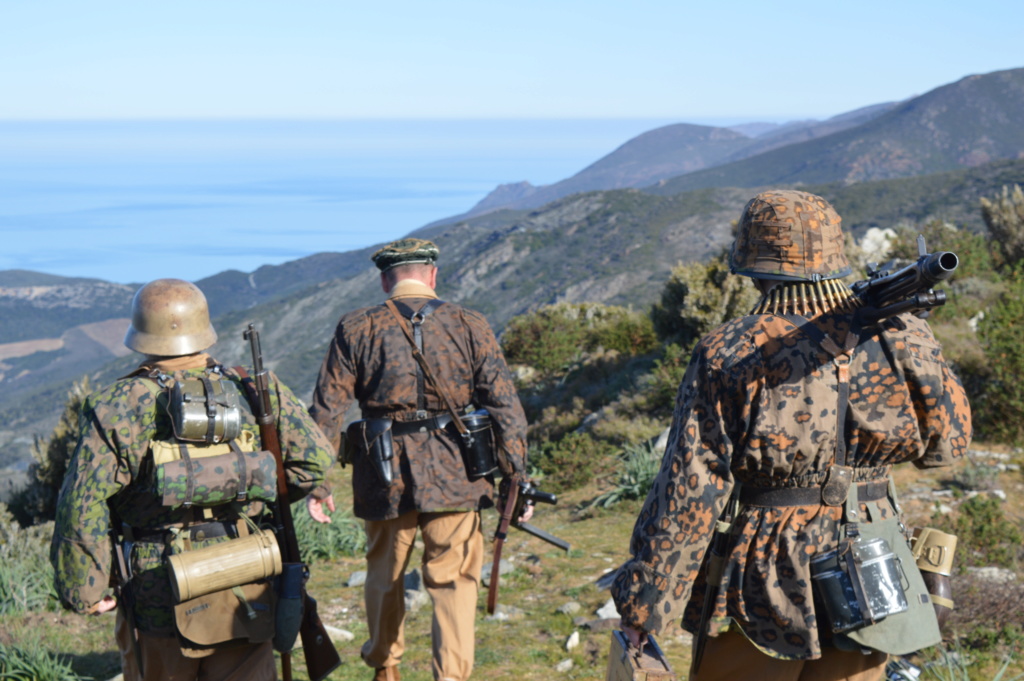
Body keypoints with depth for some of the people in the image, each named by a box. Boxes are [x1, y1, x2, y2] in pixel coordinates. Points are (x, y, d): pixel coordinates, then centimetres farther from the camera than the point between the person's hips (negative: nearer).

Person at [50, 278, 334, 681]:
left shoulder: (118, 407, -7)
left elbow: (83, 507, -12)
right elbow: (316, 458, 0)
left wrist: (83, 591, -2)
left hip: (159, 601, -1)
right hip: (245, 598, 1)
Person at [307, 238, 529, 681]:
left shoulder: (355, 330, 1)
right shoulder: (469, 326, 1)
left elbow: (327, 411, -1)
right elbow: (504, 406, -2)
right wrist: (516, 479, 2)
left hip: (385, 478, 1)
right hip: (455, 477, -1)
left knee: (385, 577, 20)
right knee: (453, 583, 5)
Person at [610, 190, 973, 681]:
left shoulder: (729, 357, -14)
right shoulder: (896, 341, -3)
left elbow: (688, 494, -14)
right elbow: (947, 442, 12)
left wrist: (641, 604, -7)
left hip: (759, 602, -3)